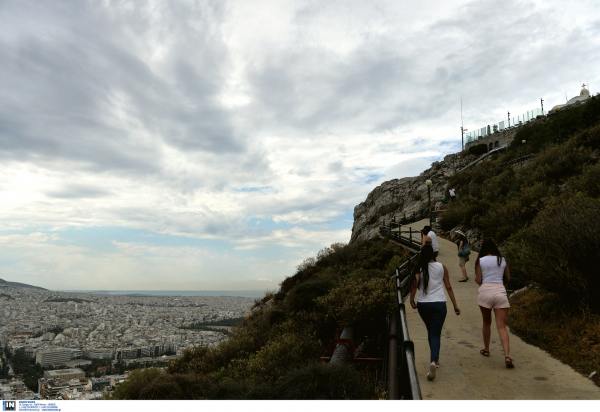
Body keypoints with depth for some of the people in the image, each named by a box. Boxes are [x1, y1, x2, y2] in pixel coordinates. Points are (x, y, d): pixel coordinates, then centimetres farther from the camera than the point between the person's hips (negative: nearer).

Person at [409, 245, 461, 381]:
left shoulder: (419, 268, -1)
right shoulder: (442, 267, 2)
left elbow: (415, 283, -17)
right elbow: (448, 287, 4)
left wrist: (412, 300, -5)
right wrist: (455, 305, 10)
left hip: (423, 304, 1)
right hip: (439, 304, -1)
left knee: (431, 331, 21)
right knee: (435, 334, -3)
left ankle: (435, 359, 32)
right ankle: (434, 360, -25)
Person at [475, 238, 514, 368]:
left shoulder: (480, 261, 2)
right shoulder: (503, 260, 9)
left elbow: (478, 280, 0)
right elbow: (508, 279, 15)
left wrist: (475, 278, 22)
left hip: (485, 291, -1)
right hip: (500, 292, 1)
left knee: (486, 322, 19)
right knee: (502, 326, -2)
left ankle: (486, 349, 32)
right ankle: (507, 356, -15)